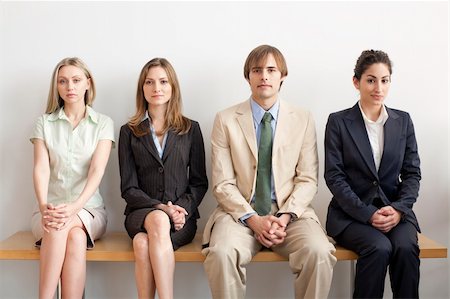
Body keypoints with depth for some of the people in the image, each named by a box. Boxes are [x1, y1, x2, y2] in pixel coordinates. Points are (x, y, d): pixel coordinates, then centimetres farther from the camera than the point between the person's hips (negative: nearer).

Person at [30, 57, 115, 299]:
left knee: (68, 232, -35)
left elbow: (97, 170, -9)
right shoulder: (44, 123, 9)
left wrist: (75, 207, -27)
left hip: (88, 209, 0)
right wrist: (44, 206, -25)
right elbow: (41, 168, -5)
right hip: (51, 209, 1)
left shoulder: (103, 124, 5)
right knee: (76, 239, -34)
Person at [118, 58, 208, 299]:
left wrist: (182, 209, -10)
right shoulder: (129, 132, 10)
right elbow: (128, 188, 4)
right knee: (158, 221, -37)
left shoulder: (190, 129, 11)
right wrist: (161, 208, -12)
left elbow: (199, 182, 9)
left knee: (144, 243, -33)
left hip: (182, 216, 0)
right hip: (141, 213, 0)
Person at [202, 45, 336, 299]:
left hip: (290, 212, 1)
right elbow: (223, 184, -1)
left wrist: (286, 216, -13)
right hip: (241, 211, -1)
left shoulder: (303, 119, 7)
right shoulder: (226, 120, 3)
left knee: (319, 252, -28)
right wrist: (252, 219, -14)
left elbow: (307, 180, 4)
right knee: (222, 253, -32)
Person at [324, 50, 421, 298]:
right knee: (379, 247, -31)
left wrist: (399, 209, -10)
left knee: (406, 247, -28)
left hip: (395, 209, 3)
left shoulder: (403, 121, 11)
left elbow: (412, 173, 9)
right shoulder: (338, 122, 1)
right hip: (352, 212, -2)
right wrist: (367, 213, -15)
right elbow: (334, 176, -5)